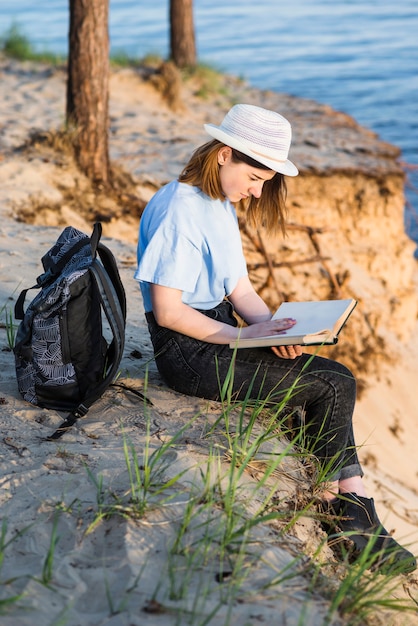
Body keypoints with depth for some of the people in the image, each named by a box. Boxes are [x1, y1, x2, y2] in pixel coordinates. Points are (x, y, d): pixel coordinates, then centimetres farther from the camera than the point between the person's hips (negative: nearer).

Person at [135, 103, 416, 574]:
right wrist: (244, 336, -20)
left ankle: (355, 511, -8)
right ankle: (351, 517, 3)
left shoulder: (221, 206, 14)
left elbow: (240, 288, 12)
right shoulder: (179, 210, -17)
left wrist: (274, 329, -7)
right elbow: (167, 311, -19)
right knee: (333, 385, -13)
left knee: (337, 381, -8)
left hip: (219, 336, 9)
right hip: (187, 352, -9)